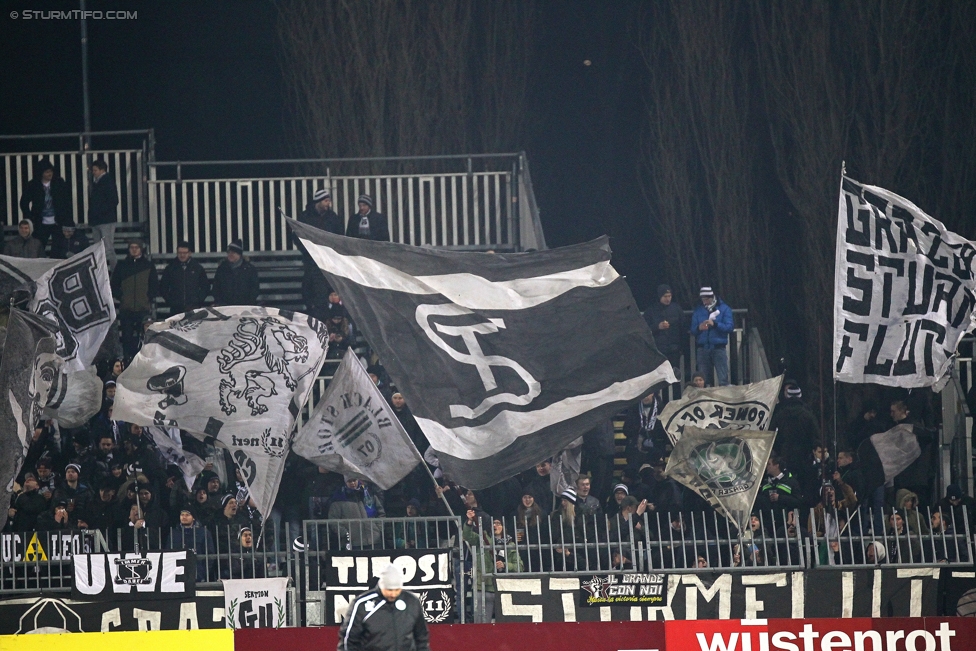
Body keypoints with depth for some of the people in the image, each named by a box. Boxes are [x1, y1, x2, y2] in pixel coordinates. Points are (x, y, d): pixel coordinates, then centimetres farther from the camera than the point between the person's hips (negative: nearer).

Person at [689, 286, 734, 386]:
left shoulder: (724, 309, 4)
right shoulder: (698, 310, 12)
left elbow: (730, 327, -6)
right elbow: (692, 331, 8)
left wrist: (715, 324, -21)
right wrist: (699, 328, -15)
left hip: (719, 347, -3)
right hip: (703, 348, 3)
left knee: (723, 380, -9)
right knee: (703, 381, 3)